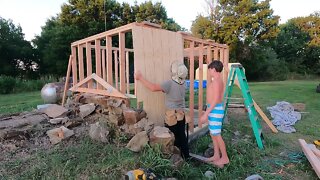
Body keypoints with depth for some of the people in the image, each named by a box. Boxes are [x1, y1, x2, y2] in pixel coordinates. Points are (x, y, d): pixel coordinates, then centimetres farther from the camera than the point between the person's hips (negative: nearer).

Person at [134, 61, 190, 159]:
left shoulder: (170, 83, -21)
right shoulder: (182, 84, 2)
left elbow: (153, 88, -29)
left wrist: (140, 78, -21)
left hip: (172, 115, -6)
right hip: (181, 114, 7)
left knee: (173, 138, 9)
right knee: (182, 136, 17)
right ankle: (186, 156, 29)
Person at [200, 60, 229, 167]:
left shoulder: (216, 81, -19)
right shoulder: (218, 81, 13)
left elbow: (215, 100, -23)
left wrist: (206, 114, -22)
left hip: (215, 110, -10)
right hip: (214, 109, 10)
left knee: (216, 134, 0)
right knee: (213, 133, 16)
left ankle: (225, 158, 13)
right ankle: (216, 155, 26)